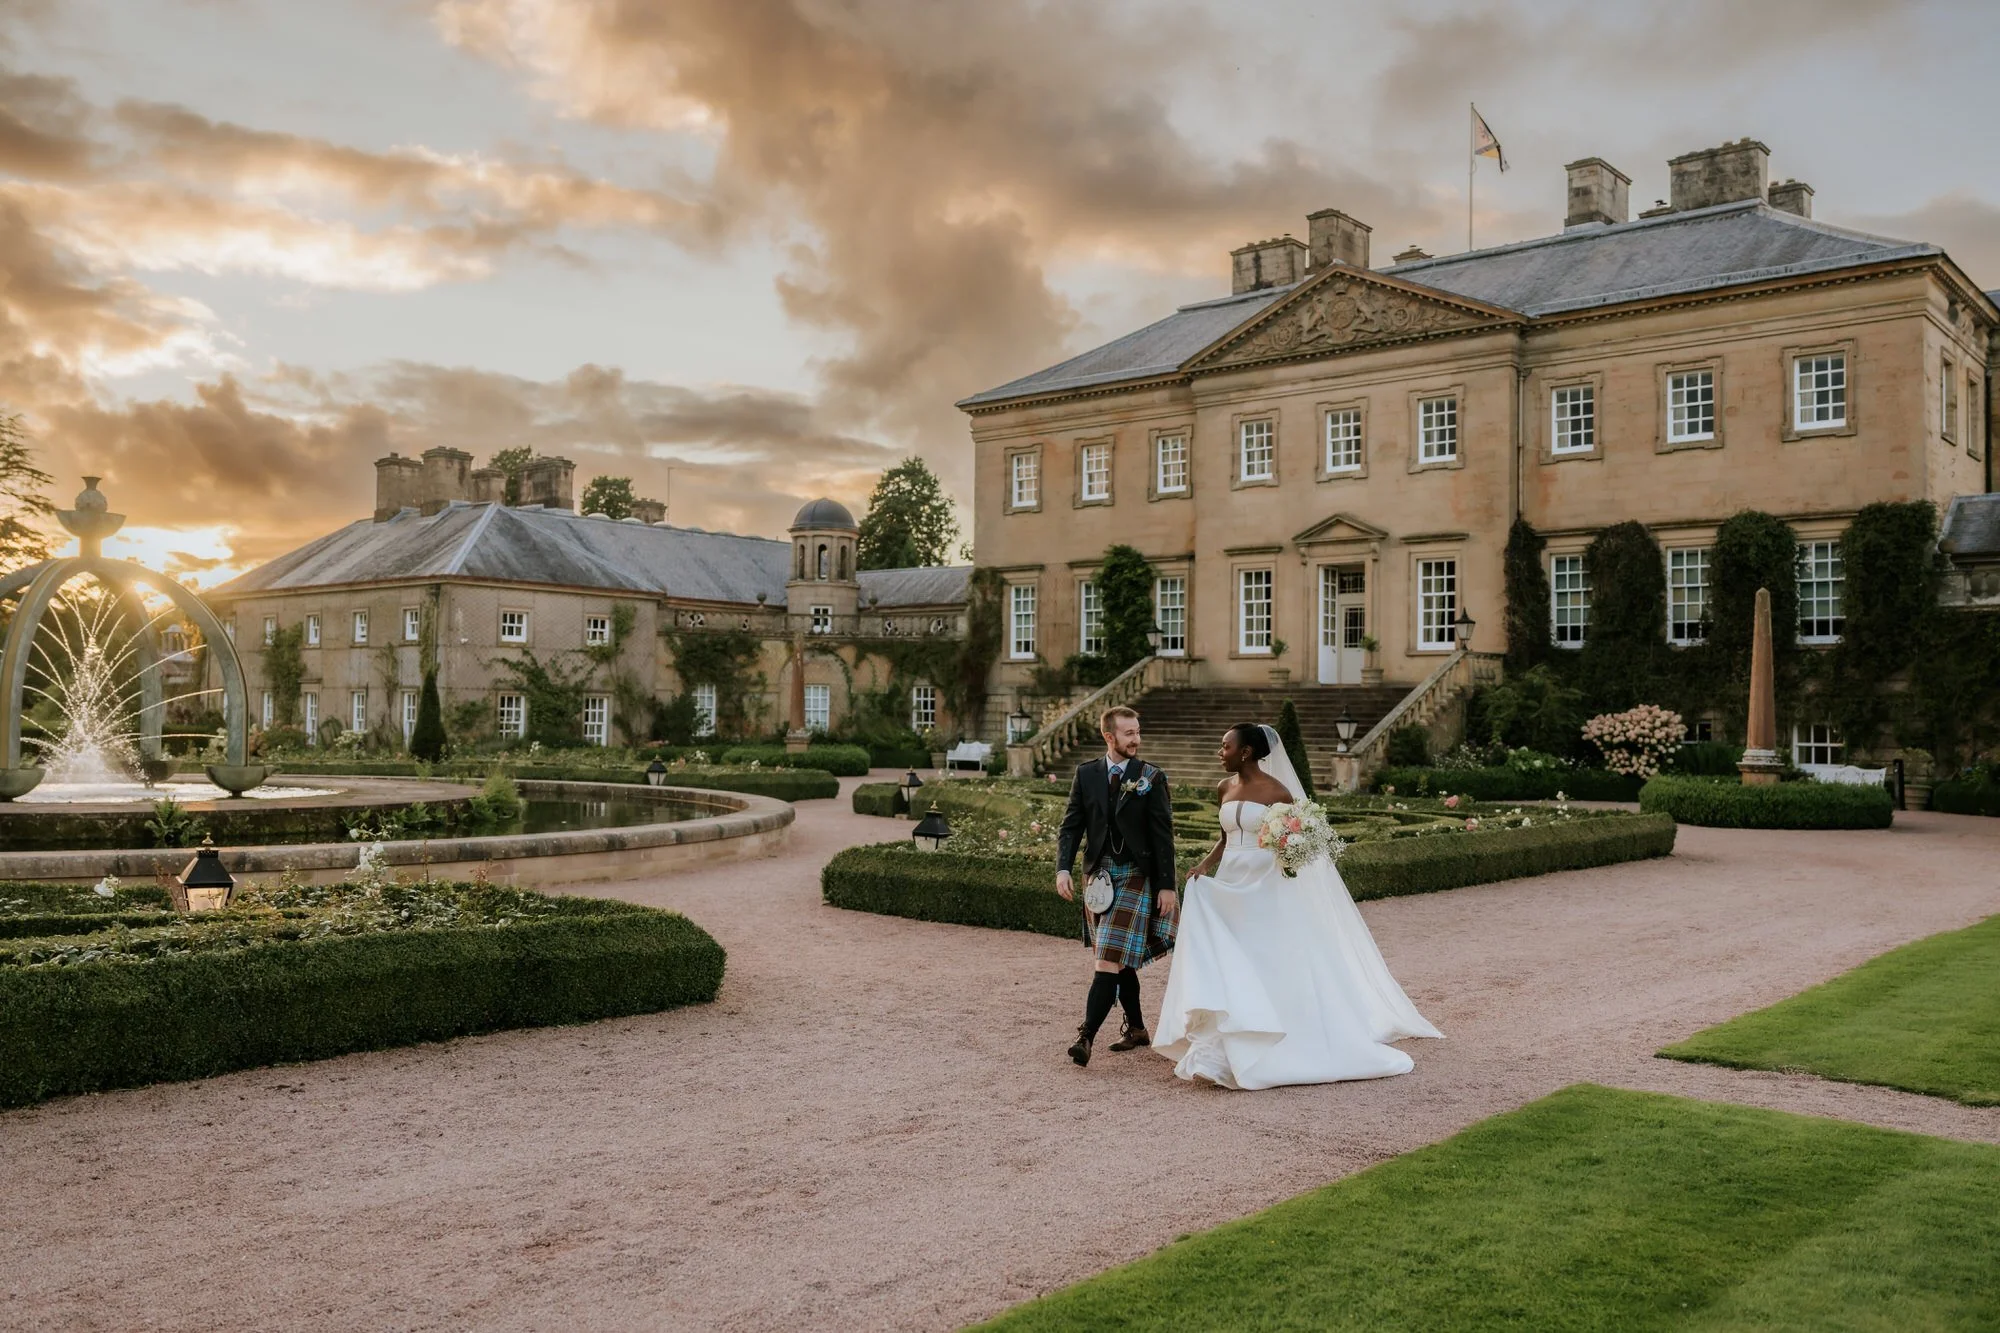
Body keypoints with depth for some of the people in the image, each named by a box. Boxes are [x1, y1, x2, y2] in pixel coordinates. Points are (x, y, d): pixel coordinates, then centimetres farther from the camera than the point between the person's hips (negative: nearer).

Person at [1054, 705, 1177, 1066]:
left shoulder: (1151, 777, -3)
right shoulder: (1086, 773, 5)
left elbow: (1163, 835, -3)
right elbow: (1071, 824, 5)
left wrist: (1167, 885, -7)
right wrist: (1063, 867, -9)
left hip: (1134, 877, -4)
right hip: (1098, 876, 4)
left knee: (1110, 958, -12)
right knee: (1120, 960, 14)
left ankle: (1086, 1036, -16)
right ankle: (1136, 1029, 29)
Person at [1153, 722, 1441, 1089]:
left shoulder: (1276, 791, -10)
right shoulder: (1224, 789, 7)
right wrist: (1205, 864, 1)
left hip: (1266, 890, -6)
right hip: (1230, 887, 6)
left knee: (1274, 968, 0)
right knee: (1226, 967, 3)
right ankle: (1224, 1051, 11)